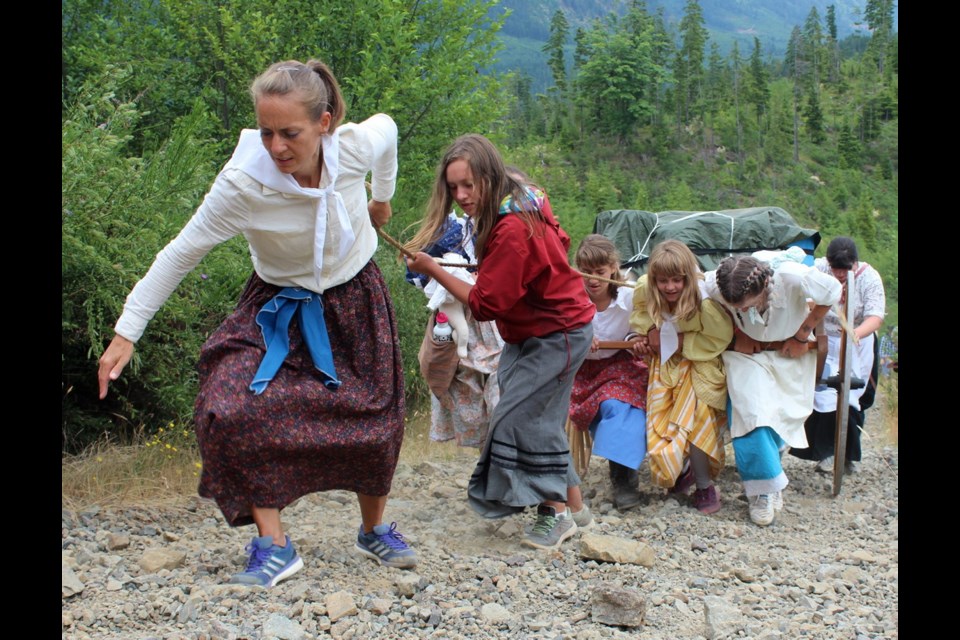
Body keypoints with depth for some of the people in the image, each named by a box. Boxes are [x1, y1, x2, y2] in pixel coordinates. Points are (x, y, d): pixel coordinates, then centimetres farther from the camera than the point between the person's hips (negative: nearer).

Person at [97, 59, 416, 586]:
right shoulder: (242, 183, -30)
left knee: (374, 421, 6)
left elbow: (387, 128, 2)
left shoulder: (358, 145, -24)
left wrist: (382, 197, 18)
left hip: (355, 302, 2)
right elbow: (181, 254, -21)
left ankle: (374, 530, 34)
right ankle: (273, 544, -9)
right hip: (279, 310, -2)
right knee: (231, 410, -24)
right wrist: (126, 333, -19)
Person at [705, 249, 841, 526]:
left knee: (784, 415, -2)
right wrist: (734, 336, -16)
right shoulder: (714, 286, -32)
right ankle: (764, 487, -6)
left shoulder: (795, 277, -36)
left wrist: (803, 334, -10)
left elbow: (832, 293, -14)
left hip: (789, 352, 0)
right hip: (747, 352, 0)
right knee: (751, 413, -17)